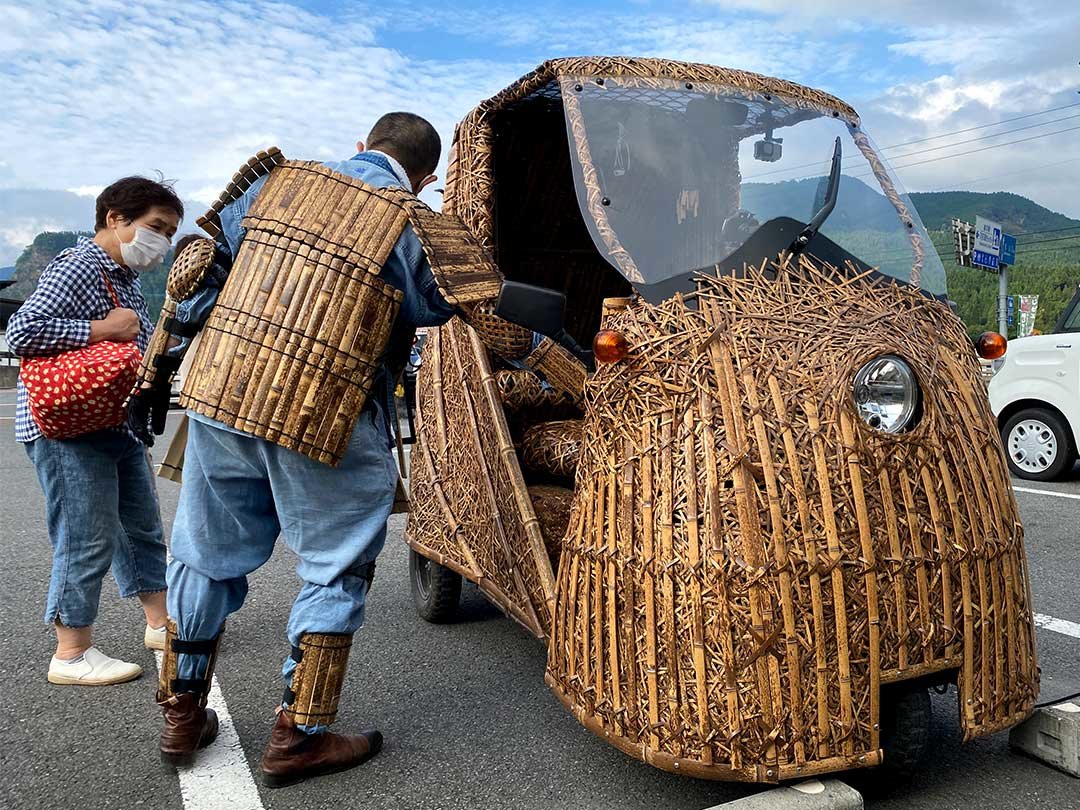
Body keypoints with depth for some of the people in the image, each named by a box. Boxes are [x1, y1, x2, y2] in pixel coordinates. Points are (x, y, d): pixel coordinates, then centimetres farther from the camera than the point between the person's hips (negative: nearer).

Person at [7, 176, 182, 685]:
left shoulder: (125, 277, 15)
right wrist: (104, 329, -22)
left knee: (142, 528, 16)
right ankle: (72, 655, 10)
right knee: (87, 541, -4)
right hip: (68, 428, -10)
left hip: (117, 427, 10)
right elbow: (21, 333, -24)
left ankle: (160, 623, 29)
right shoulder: (77, 267, -15)